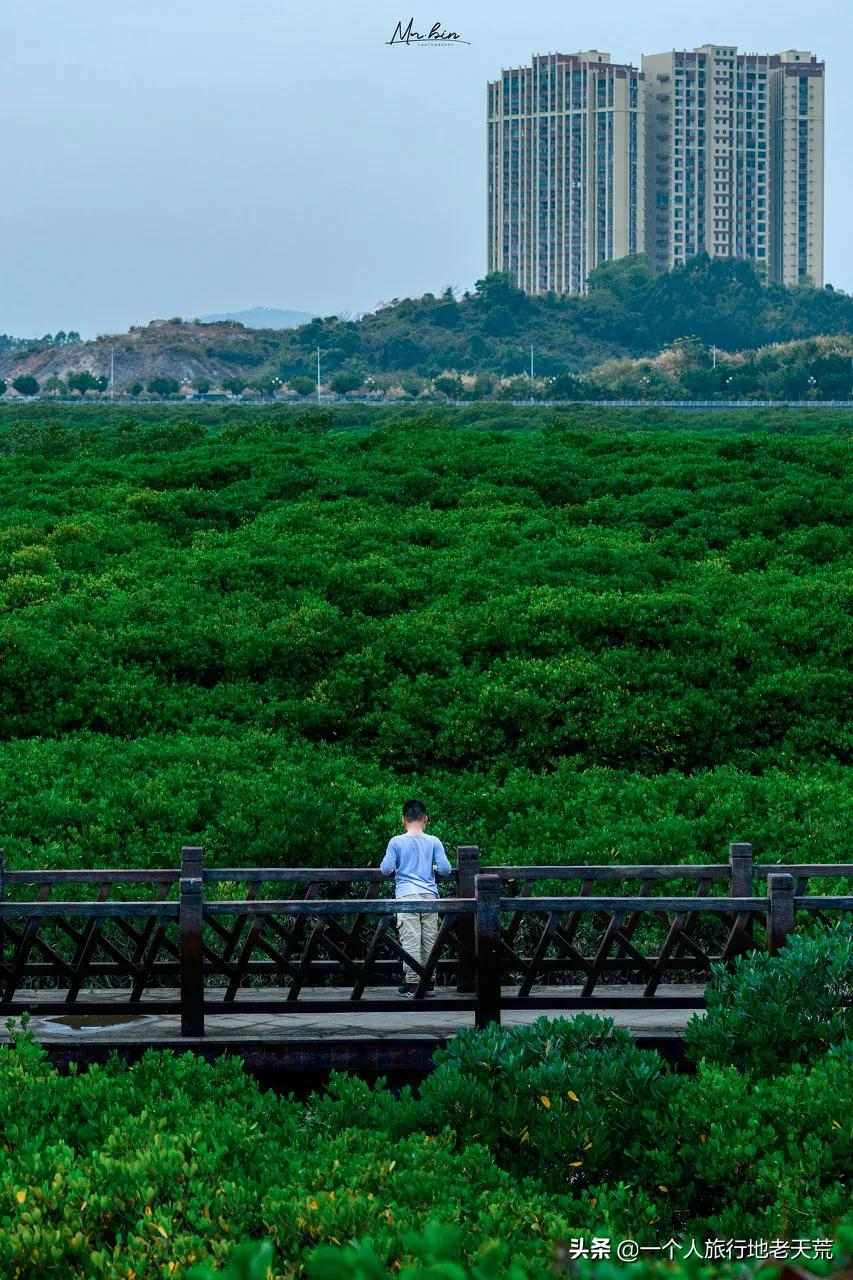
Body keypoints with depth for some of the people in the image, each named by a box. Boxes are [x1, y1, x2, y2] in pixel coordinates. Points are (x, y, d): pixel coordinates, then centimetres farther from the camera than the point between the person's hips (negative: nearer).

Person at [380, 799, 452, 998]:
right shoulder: (434, 842, 3)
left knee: (410, 941, -3)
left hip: (406, 895, -2)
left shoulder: (396, 842, -1)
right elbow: (445, 869, 1)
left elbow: (386, 869, -2)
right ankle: (428, 983, 12)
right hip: (429, 895, 2)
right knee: (429, 940, 8)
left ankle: (412, 983, -5)